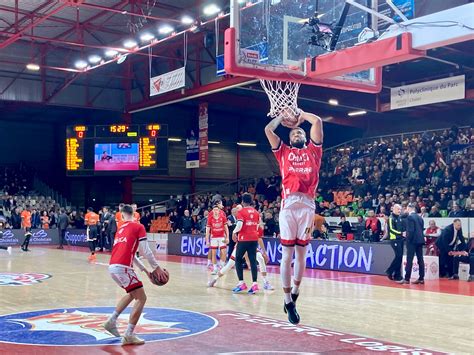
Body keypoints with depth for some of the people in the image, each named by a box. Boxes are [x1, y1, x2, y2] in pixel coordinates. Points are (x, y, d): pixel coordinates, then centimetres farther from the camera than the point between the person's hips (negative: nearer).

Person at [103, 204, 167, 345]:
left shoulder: (121, 228, 23)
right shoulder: (138, 227, 1)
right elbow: (146, 251, -5)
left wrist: (144, 269, 30)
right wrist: (157, 268, 4)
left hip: (112, 267, 8)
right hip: (123, 267, -8)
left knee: (132, 294, 27)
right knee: (141, 298, -1)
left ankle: (112, 321, 26)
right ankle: (129, 335, -7)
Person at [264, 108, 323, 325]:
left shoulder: (313, 150, 18)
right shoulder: (283, 151, 19)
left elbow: (317, 122, 10)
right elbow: (268, 129, 11)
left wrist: (301, 114, 26)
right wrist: (284, 115, 23)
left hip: (307, 205, 1)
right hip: (289, 205, 0)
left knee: (301, 253, 5)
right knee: (287, 254, -2)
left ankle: (295, 292, 22)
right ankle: (288, 301, 5)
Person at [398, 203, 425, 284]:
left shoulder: (410, 217, -10)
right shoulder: (420, 217, 13)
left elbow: (411, 230, -17)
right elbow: (421, 229, 14)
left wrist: (408, 240, -11)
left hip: (412, 241, -8)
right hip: (420, 240, 8)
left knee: (409, 260, -5)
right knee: (420, 259, 8)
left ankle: (407, 279, -4)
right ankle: (421, 278, 10)